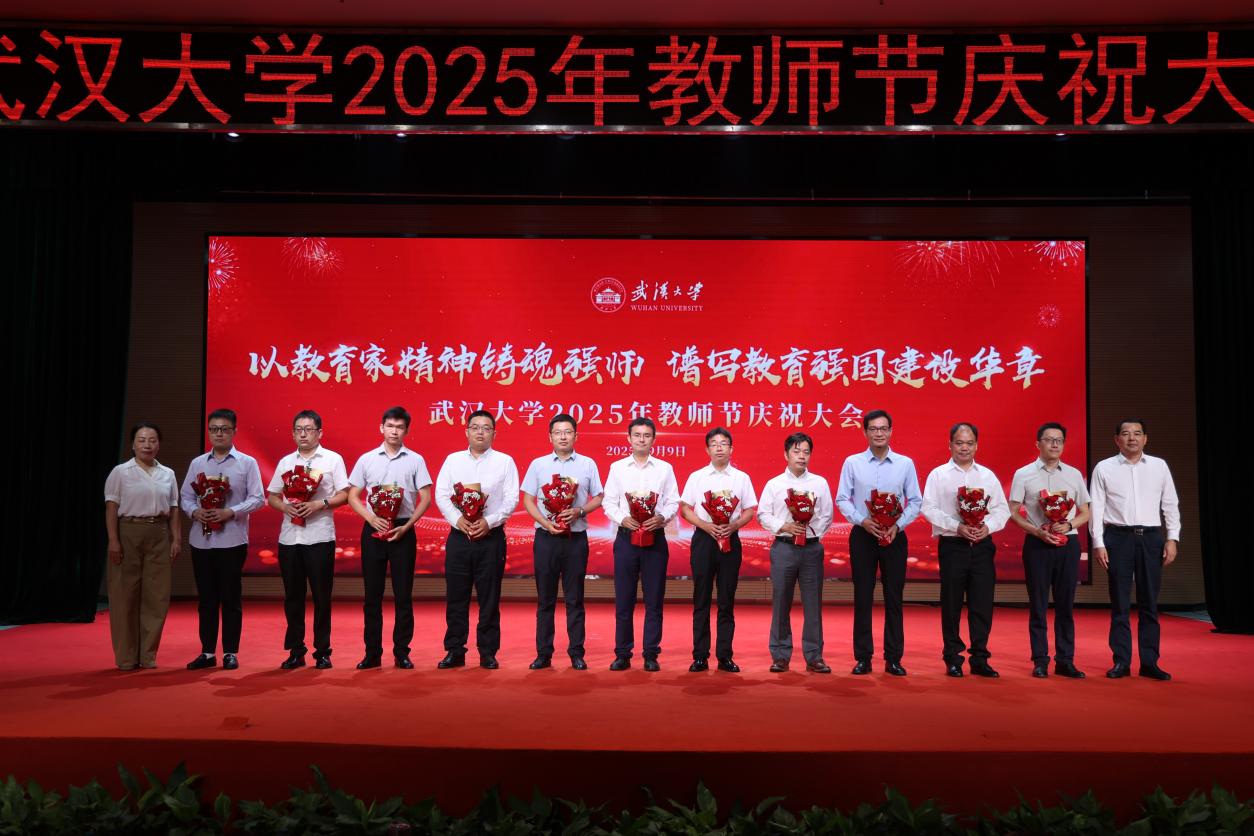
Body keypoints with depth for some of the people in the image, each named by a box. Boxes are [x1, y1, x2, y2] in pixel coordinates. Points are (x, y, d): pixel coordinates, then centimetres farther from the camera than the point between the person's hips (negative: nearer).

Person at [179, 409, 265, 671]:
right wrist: (195, 512, -9)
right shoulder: (197, 463, 11)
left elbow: (257, 498, -4)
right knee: (206, 598, 9)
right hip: (201, 539, 3)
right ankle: (207, 652, 18)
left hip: (232, 540, -3)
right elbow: (185, 496, 11)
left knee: (231, 598, 2)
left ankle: (230, 653, 11)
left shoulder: (247, 463, 1)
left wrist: (230, 512, -17)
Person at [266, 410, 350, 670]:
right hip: (289, 538, 4)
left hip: (319, 538, -3)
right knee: (293, 596, 8)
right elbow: (272, 497, 14)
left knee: (321, 596, 1)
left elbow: (344, 495, -1)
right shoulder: (285, 462, 13)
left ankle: (322, 651, 10)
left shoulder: (333, 459, 3)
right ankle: (295, 651, 17)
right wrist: (285, 507, -6)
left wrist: (319, 504, -16)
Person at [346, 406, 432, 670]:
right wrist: (371, 518, -10)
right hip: (373, 530, 1)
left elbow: (425, 498, 1)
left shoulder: (415, 460, 3)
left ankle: (401, 653, 11)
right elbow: (353, 496, 7)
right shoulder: (366, 459, 6)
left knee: (403, 595, 2)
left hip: (403, 531, -1)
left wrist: (406, 527, -9)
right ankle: (372, 653, 14)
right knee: (372, 594, 5)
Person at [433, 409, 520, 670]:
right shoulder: (453, 460, 10)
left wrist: (489, 521, -14)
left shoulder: (504, 461, 4)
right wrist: (458, 519, -11)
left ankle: (488, 652, 12)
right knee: (456, 597, 5)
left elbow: (512, 499, -2)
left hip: (491, 537, -2)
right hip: (459, 536, 2)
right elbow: (441, 494, 4)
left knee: (489, 598, 3)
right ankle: (454, 652, 14)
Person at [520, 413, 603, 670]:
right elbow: (527, 500, 5)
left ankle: (576, 653, 11)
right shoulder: (538, 464, 6)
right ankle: (543, 653, 12)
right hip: (546, 537, 0)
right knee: (545, 598, 5)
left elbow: (599, 498, 7)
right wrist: (545, 522, -10)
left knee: (575, 598, 5)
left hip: (576, 538, 0)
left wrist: (579, 511, -11)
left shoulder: (587, 464, 5)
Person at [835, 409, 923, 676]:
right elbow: (842, 499, 1)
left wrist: (898, 525, -10)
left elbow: (915, 501, 4)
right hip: (863, 535, -1)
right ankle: (863, 657, 11)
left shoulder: (905, 463, 4)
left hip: (895, 536, 1)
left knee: (893, 597, 4)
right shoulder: (852, 463, 1)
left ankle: (893, 658, 13)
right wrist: (863, 521, -13)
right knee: (863, 597, 3)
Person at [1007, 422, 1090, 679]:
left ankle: (1065, 660, 14)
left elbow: (1085, 513, 11)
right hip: (1037, 543, -2)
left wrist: (1068, 525, -9)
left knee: (1065, 604, 6)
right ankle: (1040, 661, 9)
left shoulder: (1074, 474, 9)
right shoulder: (1023, 474, 1)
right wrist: (1037, 531, -14)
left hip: (1068, 544, 2)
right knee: (1038, 604, 3)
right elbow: (1013, 513, 0)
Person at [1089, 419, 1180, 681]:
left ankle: (1149, 662, 14)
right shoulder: (1104, 468, 2)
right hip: (1118, 537, -2)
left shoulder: (1159, 466, 8)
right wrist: (1098, 544, -5)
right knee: (1119, 603, 4)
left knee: (1149, 603, 6)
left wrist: (1173, 538, 1)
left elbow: (1170, 505, 9)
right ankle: (1121, 662, 11)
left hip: (1151, 537, 2)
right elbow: (1096, 508, 0)